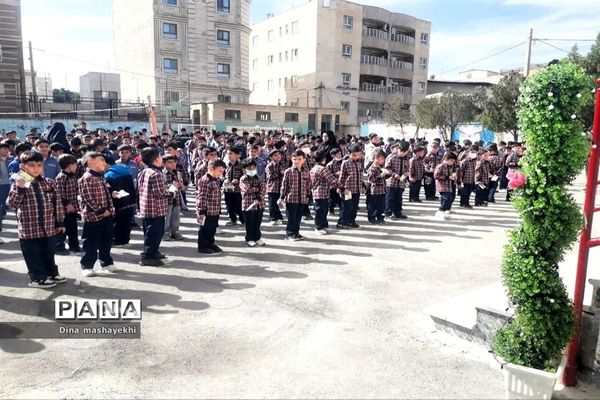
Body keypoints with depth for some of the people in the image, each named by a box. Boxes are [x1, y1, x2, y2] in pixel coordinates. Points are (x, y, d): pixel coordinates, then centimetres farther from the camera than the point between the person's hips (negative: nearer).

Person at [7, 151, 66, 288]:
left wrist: (60, 222, 4)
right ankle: (37, 277, 21)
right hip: (29, 228, -3)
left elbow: (57, 203, 5)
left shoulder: (49, 183, 2)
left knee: (48, 253, 16)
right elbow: (12, 204, -13)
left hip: (49, 227, 3)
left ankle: (52, 273, 32)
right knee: (33, 255, 7)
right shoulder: (18, 184, -5)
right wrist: (20, 188, -27)